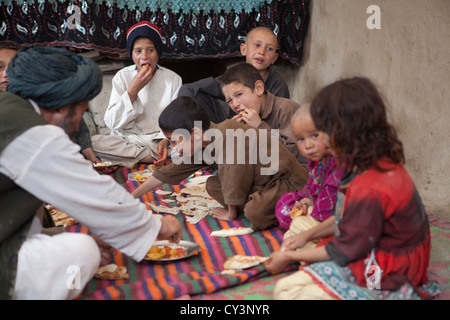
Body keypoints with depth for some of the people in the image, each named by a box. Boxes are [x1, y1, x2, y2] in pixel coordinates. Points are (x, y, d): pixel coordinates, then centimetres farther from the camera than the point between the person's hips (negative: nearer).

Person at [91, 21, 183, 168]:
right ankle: (150, 155, -20)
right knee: (91, 142, -27)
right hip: (128, 138, 1)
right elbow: (111, 122, -5)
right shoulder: (122, 77, 4)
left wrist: (166, 140, -22)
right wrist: (133, 89, -13)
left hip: (160, 139, -1)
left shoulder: (173, 79, 4)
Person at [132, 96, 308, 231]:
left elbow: (233, 173, -24)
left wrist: (231, 213, -9)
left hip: (289, 181, -10)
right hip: (262, 182, 10)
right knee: (212, 185, 5)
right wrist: (132, 196, 12)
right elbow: (169, 172, 9)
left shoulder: (227, 136, -29)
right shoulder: (201, 146, 1)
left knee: (255, 213, -34)